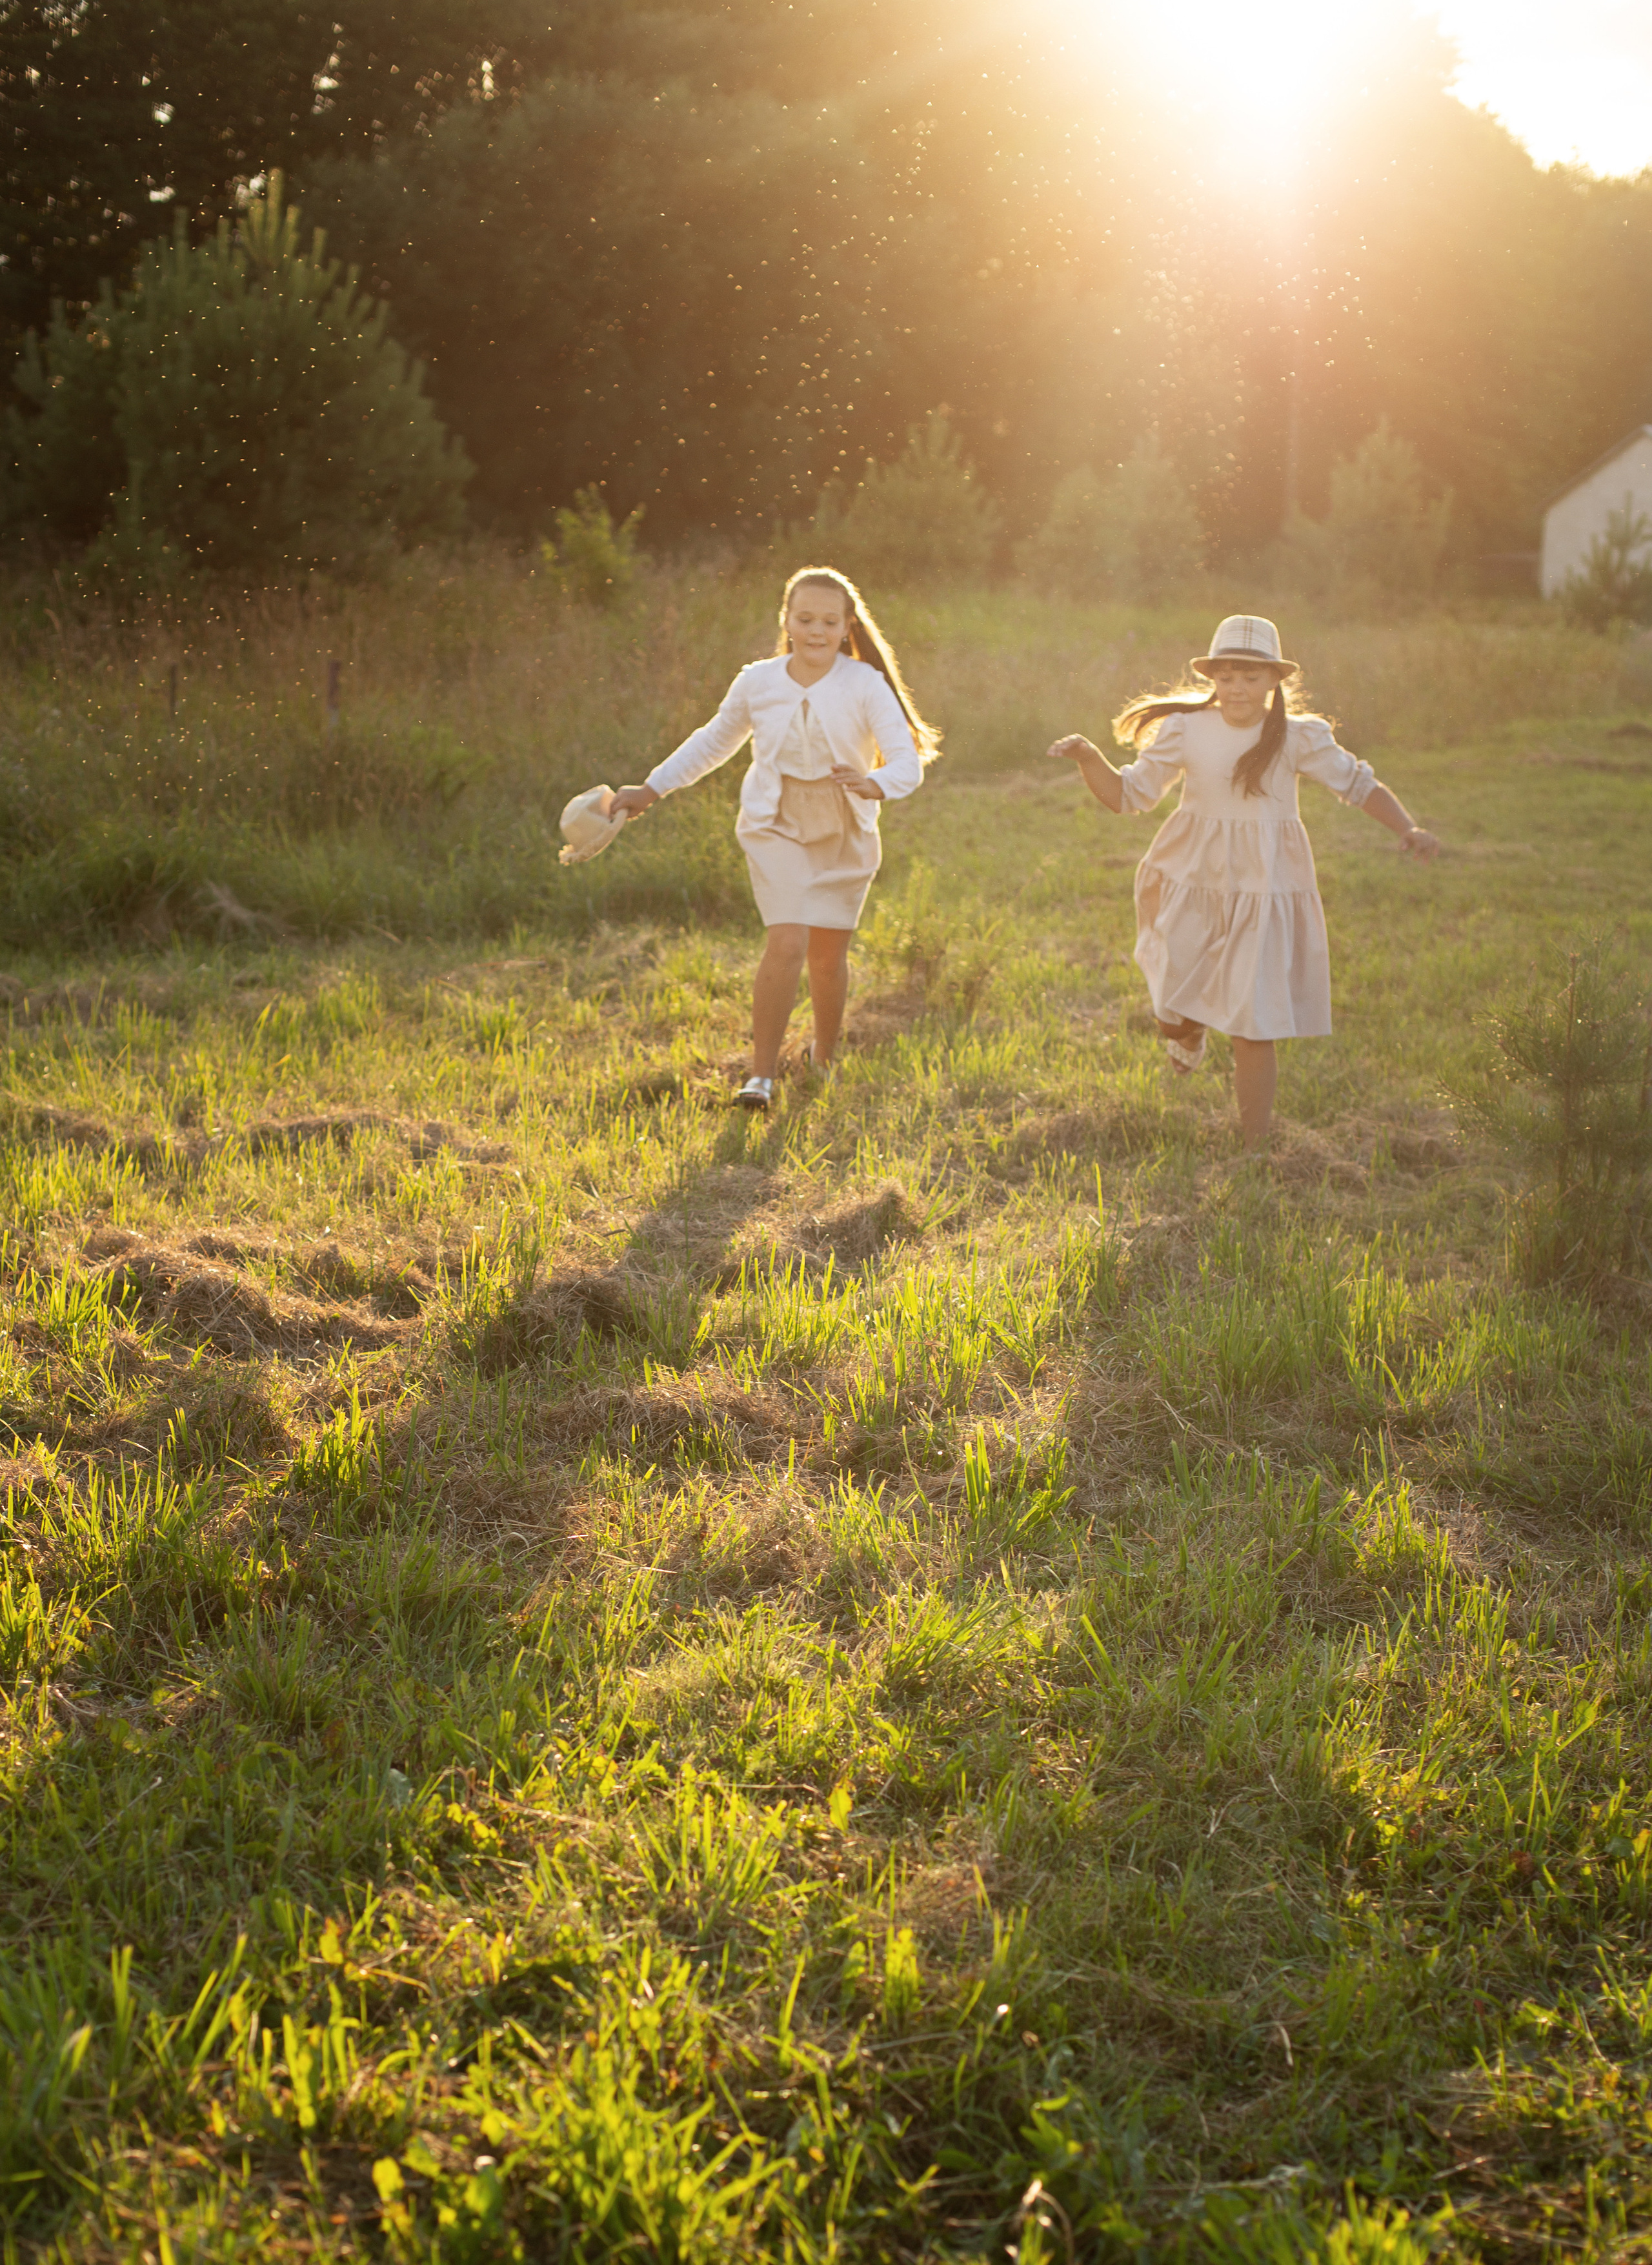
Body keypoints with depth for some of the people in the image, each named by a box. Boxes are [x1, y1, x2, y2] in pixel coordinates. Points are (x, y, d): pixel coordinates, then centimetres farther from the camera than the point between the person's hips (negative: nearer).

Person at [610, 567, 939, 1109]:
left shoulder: (865, 685, -14)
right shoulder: (757, 683, -7)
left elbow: (908, 762, -20)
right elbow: (714, 740, 12)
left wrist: (874, 785, -42)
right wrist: (651, 789, 13)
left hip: (846, 835, 0)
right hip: (777, 827, 0)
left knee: (828, 957, 7)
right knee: (787, 943, -18)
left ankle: (823, 1061, 34)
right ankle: (761, 1075, -10)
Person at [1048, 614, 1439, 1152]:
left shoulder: (1298, 738, -3)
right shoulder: (1185, 731, -1)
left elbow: (1359, 784, 7)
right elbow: (1127, 794, 6)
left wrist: (1409, 830, -7)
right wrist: (1088, 758, -12)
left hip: (1265, 895, -1)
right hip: (1192, 889, 2)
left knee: (1254, 1029, -4)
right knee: (1173, 1016, 4)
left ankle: (1254, 1146, 10)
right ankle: (1188, 1029, 44)